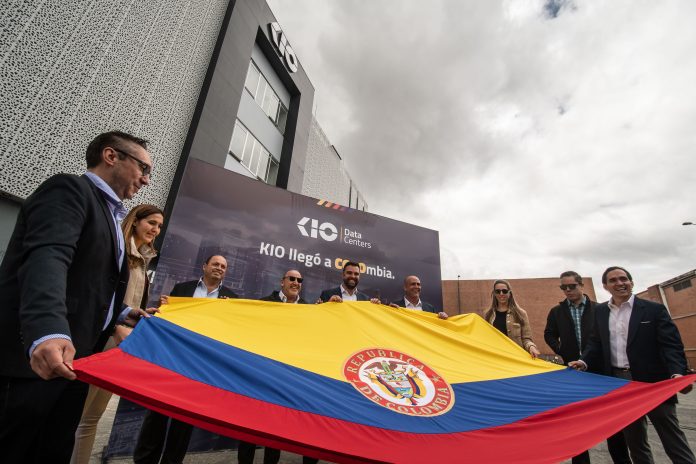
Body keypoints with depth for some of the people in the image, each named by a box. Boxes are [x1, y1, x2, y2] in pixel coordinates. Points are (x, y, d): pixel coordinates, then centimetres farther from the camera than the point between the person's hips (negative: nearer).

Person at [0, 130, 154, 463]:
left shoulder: (109, 215, 19)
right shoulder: (69, 189, -9)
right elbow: (46, 258, -28)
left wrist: (120, 315, 9)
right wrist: (48, 330, -41)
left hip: (75, 359, 9)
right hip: (33, 357, -9)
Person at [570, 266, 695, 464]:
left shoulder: (654, 309, -4)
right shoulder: (600, 311, 7)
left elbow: (671, 345, -11)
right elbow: (596, 342, 8)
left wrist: (677, 373, -27)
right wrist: (584, 361, -8)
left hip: (652, 381, -3)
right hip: (618, 382, 4)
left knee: (673, 441, 4)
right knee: (633, 438, 17)